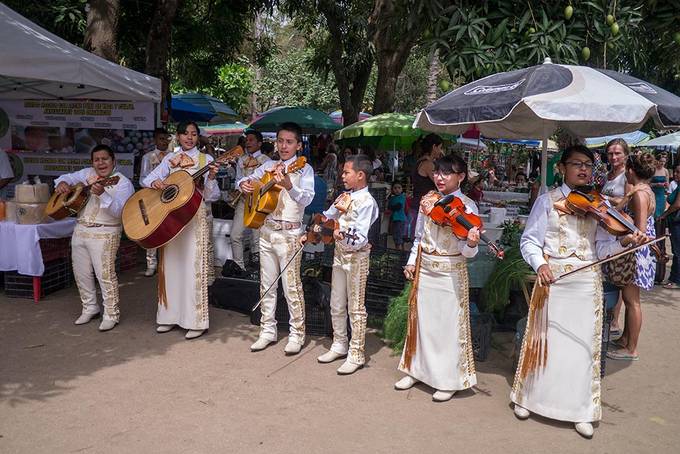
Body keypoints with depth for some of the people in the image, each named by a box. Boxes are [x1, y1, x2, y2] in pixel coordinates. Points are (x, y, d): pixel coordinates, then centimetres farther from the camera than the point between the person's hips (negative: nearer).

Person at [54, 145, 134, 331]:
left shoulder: (123, 183, -8)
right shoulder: (87, 174, 10)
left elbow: (118, 211, -20)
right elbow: (68, 177, 24)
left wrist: (102, 194, -35)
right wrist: (62, 183, 0)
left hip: (104, 234, -7)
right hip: (80, 230, 7)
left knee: (105, 275, -8)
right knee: (81, 273, 13)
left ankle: (111, 314, 4)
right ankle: (90, 307, 30)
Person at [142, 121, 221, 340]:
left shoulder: (205, 159, 2)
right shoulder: (170, 158, 11)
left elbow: (210, 196, -4)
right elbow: (148, 179, 5)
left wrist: (211, 178, -23)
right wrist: (154, 182, -17)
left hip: (196, 218, -4)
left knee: (193, 267, -4)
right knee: (170, 266, 8)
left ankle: (196, 321, 3)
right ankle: (170, 316, 21)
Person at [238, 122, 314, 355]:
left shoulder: (304, 169, -7)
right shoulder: (268, 166, 10)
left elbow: (306, 198, -23)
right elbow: (247, 180, 21)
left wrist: (288, 185, -41)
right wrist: (244, 184, -3)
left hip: (289, 233, -6)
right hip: (266, 230, 6)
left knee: (291, 286, -1)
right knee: (267, 284, 12)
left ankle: (297, 334, 12)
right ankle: (267, 331, 24)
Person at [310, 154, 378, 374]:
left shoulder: (366, 202, -16)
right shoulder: (344, 197, 6)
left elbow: (361, 239, -23)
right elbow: (327, 216, 22)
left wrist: (343, 237, -40)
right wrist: (310, 234, 18)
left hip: (356, 257, -7)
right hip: (340, 254, 7)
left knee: (355, 308, 2)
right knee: (336, 305, 15)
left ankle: (356, 354, 13)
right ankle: (339, 345, 31)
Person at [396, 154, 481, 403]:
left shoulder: (467, 206, -11)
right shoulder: (427, 200, 3)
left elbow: (466, 251, -17)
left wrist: (472, 244, -37)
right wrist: (412, 261, 7)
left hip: (451, 273, -5)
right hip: (424, 269, 5)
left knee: (450, 325, 2)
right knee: (422, 321, 15)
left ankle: (449, 380, 15)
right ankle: (417, 370, 30)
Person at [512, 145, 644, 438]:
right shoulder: (547, 200, 1)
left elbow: (602, 247, 4)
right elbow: (530, 240, -2)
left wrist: (624, 242, -15)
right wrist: (540, 264, -19)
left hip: (587, 284, 2)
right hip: (553, 280, -2)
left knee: (584, 345, 5)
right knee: (546, 340, 5)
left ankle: (581, 410, 17)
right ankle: (527, 397, 24)